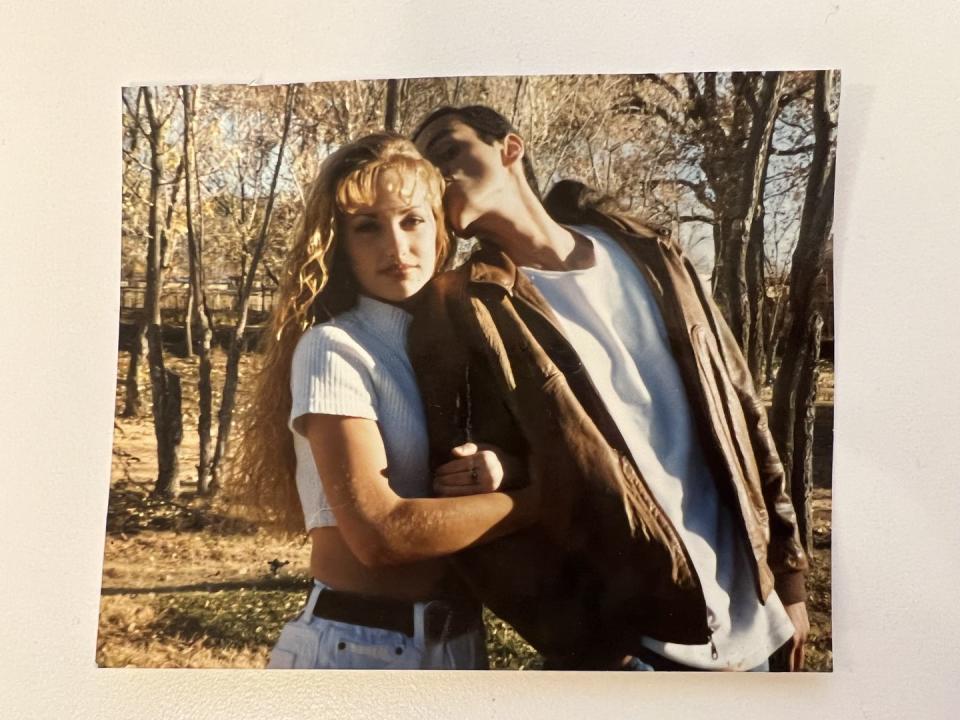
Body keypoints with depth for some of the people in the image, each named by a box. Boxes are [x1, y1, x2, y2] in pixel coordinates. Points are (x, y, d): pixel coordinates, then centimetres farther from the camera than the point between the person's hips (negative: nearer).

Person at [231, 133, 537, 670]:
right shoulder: (332, 349, -15)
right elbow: (381, 532, -24)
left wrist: (504, 472, -16)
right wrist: (546, 496, -18)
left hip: (460, 639, 6)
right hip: (360, 645, -6)